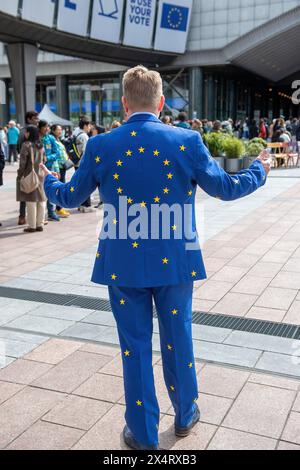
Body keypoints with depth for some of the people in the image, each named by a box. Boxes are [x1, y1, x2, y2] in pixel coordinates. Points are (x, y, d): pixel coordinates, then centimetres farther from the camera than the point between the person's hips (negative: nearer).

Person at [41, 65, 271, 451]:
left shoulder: (100, 146, -6)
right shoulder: (187, 141, -8)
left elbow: (70, 197, 6)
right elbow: (226, 189, 0)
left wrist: (47, 181, 29)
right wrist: (259, 170, 21)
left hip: (123, 264, 0)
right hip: (174, 261, 0)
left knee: (135, 347, 11)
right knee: (177, 339, 18)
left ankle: (143, 434, 27)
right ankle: (185, 416, 39)